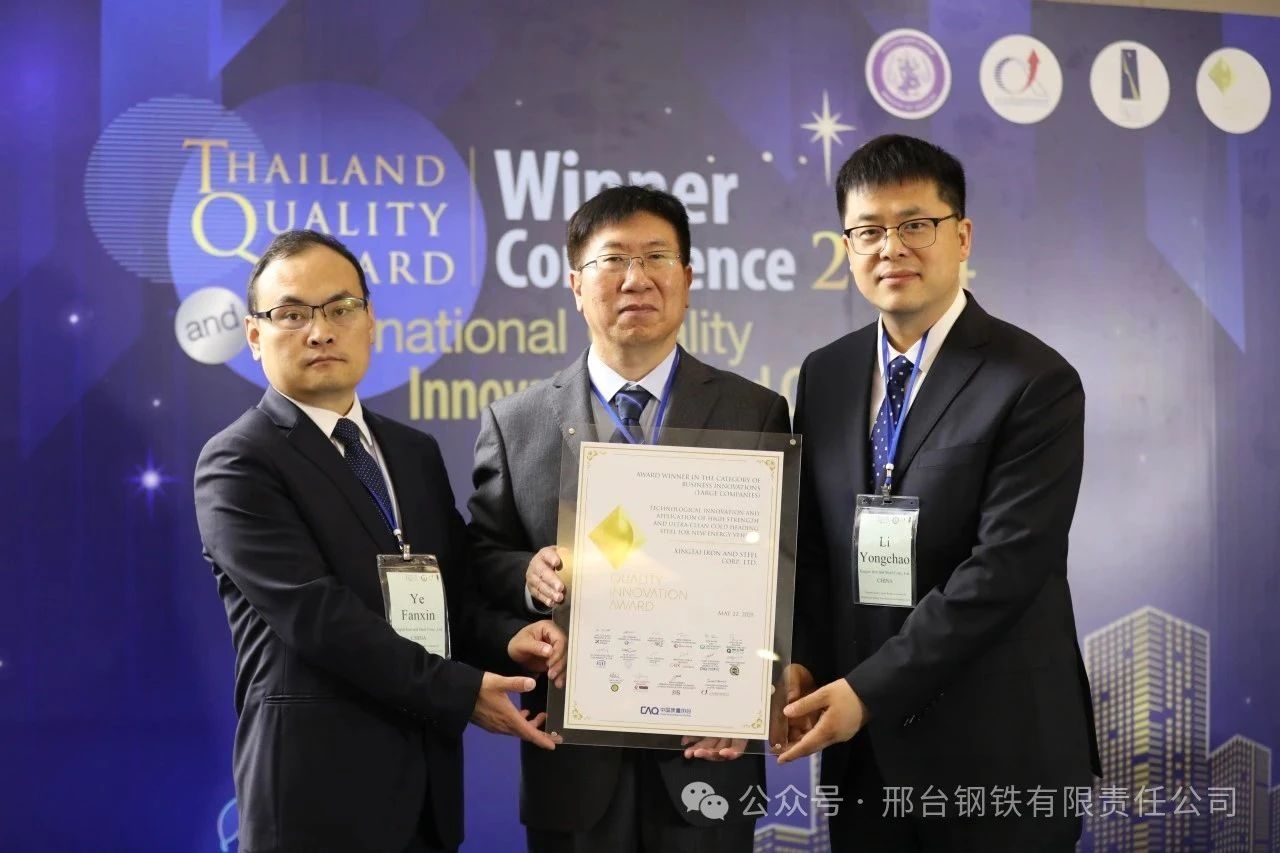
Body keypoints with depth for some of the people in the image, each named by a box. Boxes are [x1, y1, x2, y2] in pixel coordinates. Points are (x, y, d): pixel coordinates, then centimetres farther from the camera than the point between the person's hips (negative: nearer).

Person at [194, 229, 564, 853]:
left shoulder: (417, 453, 12)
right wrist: (461, 691, -18)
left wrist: (506, 641, -9)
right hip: (319, 785, -6)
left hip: (426, 780, 6)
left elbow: (451, 596, 13)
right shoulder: (237, 464, -10)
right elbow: (316, 614, -19)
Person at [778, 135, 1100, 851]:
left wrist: (870, 689, -18)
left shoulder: (1037, 382, -12)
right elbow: (810, 543, 10)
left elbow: (1006, 566, -18)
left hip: (996, 750, -5)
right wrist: (803, 664, -6)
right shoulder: (826, 376, 7)